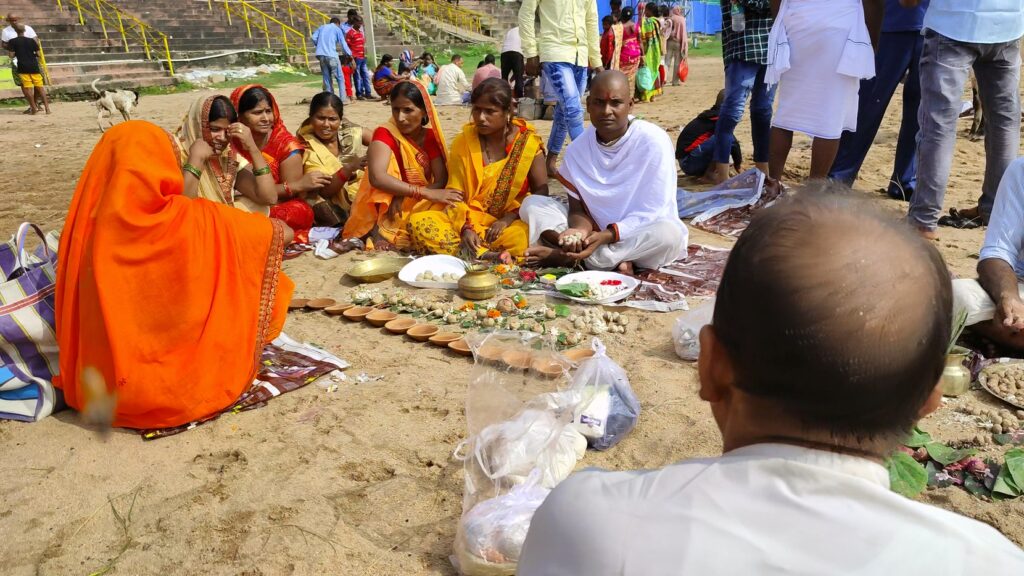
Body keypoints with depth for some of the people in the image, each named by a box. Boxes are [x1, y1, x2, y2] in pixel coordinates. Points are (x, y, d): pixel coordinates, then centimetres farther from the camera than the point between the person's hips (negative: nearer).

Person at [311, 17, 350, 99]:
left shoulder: (322, 27, 21)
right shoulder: (337, 29, 7)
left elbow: (314, 38, 8)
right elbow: (343, 44, 1)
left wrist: (320, 45, 21)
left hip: (321, 55, 5)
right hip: (331, 55, -5)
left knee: (326, 78, 10)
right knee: (340, 78, 1)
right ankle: (343, 98, -7)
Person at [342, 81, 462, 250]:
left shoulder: (431, 137, 4)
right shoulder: (385, 134, -9)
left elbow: (442, 181, -6)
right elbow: (377, 177, -27)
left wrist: (404, 199, -24)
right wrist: (426, 193, -33)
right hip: (384, 211, -4)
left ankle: (387, 233, -19)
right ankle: (379, 229, -24)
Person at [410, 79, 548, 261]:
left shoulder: (528, 142, -3)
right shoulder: (464, 141, 1)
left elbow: (541, 191, -4)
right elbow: (455, 192, -1)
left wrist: (509, 219, -18)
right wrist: (466, 228, -19)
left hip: (511, 222, -3)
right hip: (469, 220, 4)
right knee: (419, 222, -25)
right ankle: (491, 257, -32)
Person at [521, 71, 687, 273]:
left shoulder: (653, 142, -17)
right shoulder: (577, 149, -5)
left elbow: (652, 214, -18)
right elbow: (578, 208, -4)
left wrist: (606, 236, -32)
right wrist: (580, 230, -28)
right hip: (596, 233, 3)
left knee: (669, 233, -37)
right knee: (532, 204, -10)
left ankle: (569, 257, -25)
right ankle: (613, 260, -24)